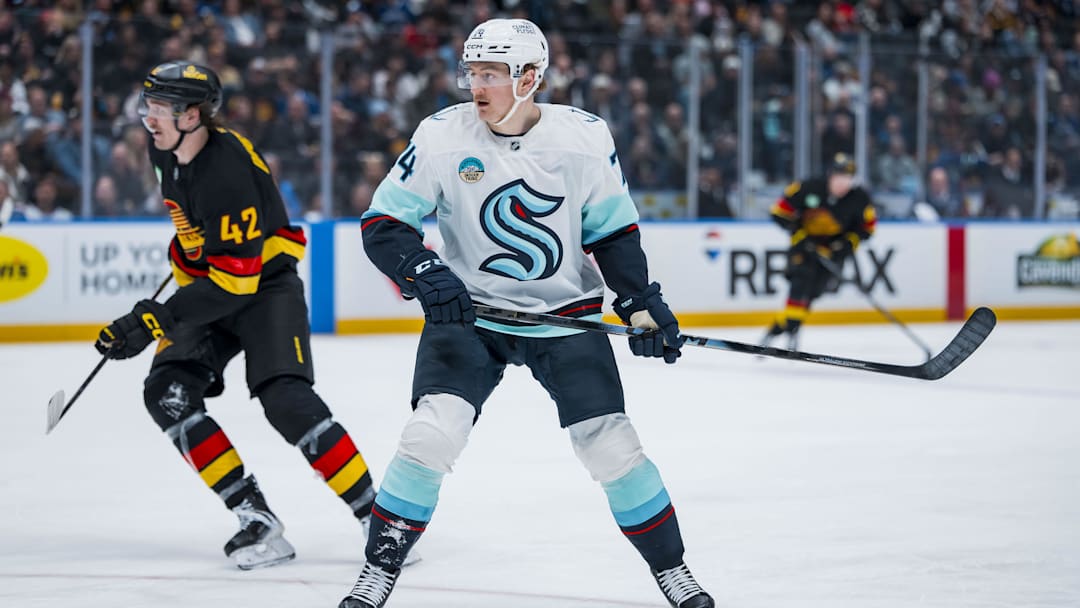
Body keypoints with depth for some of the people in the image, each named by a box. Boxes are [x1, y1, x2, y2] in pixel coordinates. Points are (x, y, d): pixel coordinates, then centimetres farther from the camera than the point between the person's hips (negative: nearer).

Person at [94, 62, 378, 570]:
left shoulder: (227, 170, -29)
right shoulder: (166, 152, -2)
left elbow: (236, 276, -31)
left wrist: (157, 320, -34)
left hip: (266, 285, -8)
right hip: (210, 289, 9)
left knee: (286, 399, -25)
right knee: (168, 392, -11)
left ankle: (374, 515, -15)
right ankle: (256, 520, -12)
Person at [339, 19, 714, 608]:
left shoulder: (585, 137, -9)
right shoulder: (442, 135, -12)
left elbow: (613, 232, 3)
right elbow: (382, 222, -8)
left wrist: (641, 304, -5)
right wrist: (425, 275, -24)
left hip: (566, 313, 1)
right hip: (467, 311, -1)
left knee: (610, 443, -4)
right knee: (433, 432, -17)